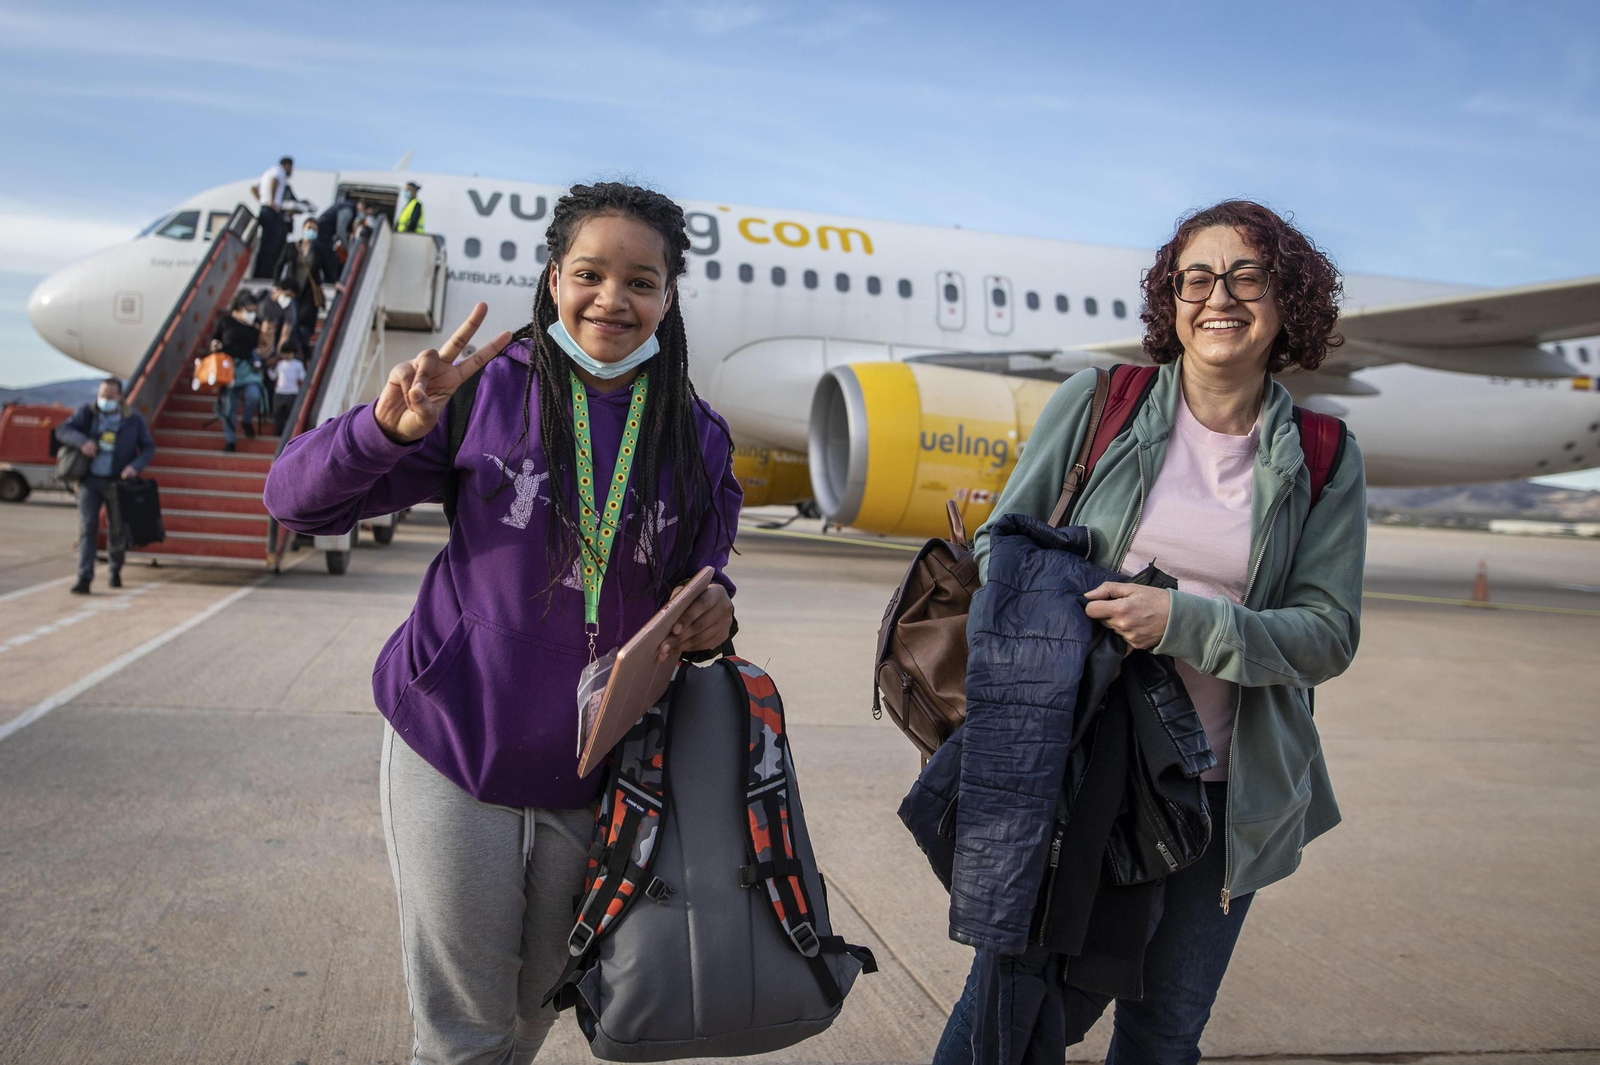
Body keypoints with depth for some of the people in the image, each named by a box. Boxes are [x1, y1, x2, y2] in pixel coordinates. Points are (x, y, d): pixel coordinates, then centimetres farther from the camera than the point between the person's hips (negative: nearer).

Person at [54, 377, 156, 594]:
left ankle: (116, 570, 34)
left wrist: (135, 466, -16)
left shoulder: (133, 419, 1)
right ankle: (84, 579, -12)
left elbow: (149, 447, 3)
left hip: (117, 483, 0)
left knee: (117, 531, 9)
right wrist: (81, 441, -22)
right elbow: (62, 430, -1)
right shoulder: (86, 413, 3)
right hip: (90, 481, 0)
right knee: (87, 528, -9)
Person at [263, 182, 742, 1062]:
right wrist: (391, 425, -29)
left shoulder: (698, 437, 1)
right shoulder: (487, 388, -8)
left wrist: (711, 617, -12)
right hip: (452, 756, -2)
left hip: (591, 780, 3)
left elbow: (700, 577, 12)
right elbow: (297, 500, -9)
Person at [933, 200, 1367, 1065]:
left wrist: (1183, 623, -19)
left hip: (1219, 788, 1)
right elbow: (1001, 540, 3)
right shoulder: (1095, 404, -3)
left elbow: (1329, 632, -5)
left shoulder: (1324, 462, -1)